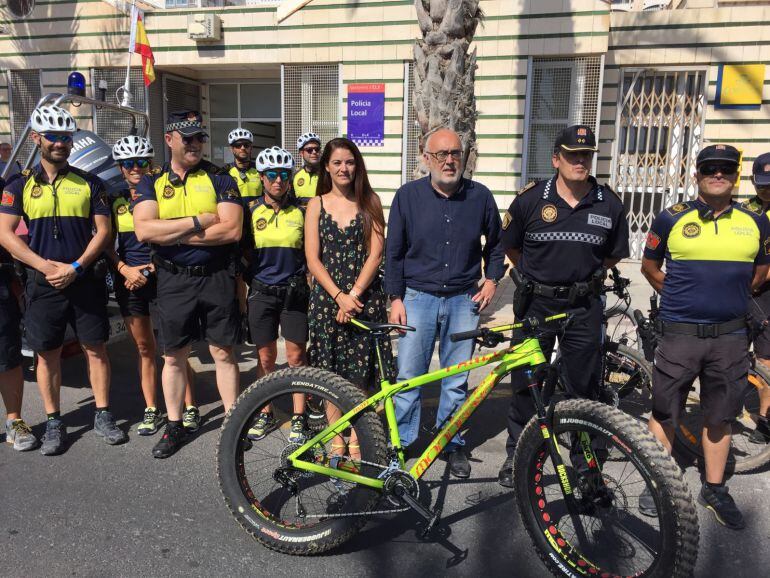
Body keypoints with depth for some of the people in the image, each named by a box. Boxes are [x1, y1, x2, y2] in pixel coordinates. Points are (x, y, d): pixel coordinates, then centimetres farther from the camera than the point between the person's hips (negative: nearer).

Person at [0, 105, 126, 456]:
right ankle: (54, 423, 19)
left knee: (96, 348, 3)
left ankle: (103, 416, 15)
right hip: (43, 284, 0)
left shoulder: (89, 183, 5)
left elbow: (103, 230, 0)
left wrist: (76, 267, -12)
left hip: (85, 281, 0)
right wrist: (47, 266, -12)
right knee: (47, 354, 7)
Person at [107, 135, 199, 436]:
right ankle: (151, 410, 19)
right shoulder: (115, 199, 8)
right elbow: (107, 243, 9)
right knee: (144, 348, 9)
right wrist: (125, 269, -8)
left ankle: (190, 408, 8)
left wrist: (150, 268, -12)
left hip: (161, 275, -3)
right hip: (129, 280, 3)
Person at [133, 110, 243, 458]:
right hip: (173, 281, 2)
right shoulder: (151, 184, 6)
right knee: (173, 357, 11)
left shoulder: (219, 179, 1)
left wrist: (173, 233, -13)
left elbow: (232, 230, -13)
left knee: (223, 353, 6)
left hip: (216, 277, -1)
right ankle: (174, 426, 27)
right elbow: (143, 230, -11)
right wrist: (198, 221, -16)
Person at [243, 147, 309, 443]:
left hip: (294, 293, 0)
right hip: (262, 293, 1)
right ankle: (265, 414, 24)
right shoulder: (251, 212, 1)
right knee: (266, 357, 9)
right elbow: (244, 255, 6)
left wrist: (312, 292, 2)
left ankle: (298, 418, 15)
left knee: (296, 356, 3)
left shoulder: (300, 211, 1)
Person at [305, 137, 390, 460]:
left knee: (359, 374, 2)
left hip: (364, 296, -1)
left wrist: (354, 294, -12)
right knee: (331, 374, 5)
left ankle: (356, 440, 18)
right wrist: (338, 296, -12)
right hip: (327, 297, 1)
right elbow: (312, 259, -1)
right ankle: (336, 439, 20)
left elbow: (375, 254, -3)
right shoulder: (317, 204, 5)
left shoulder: (370, 201, 3)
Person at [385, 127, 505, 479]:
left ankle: (453, 444, 27)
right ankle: (400, 442, 20)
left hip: (464, 300, 1)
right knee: (408, 375, 2)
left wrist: (492, 280, 4)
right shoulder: (408, 195, -2)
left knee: (457, 380, 9)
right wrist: (395, 298, -2)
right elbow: (394, 252, 2)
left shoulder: (480, 196, 1)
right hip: (418, 297, -1)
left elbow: (495, 243, 16)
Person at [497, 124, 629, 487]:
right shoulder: (530, 199, -6)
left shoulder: (609, 204, 0)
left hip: (584, 306, 1)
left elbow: (615, 253, 14)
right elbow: (511, 247, 8)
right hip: (536, 302, -1)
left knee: (584, 384, 9)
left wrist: (587, 277, 10)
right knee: (526, 382, 7)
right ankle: (517, 453, 23)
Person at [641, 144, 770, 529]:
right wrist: (682, 296, 7)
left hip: (730, 337, 2)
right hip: (679, 334, -2)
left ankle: (714, 490, 30)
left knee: (721, 416, 13)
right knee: (664, 412, 6)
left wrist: (727, 299, 13)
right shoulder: (671, 218, -2)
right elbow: (649, 267, 9)